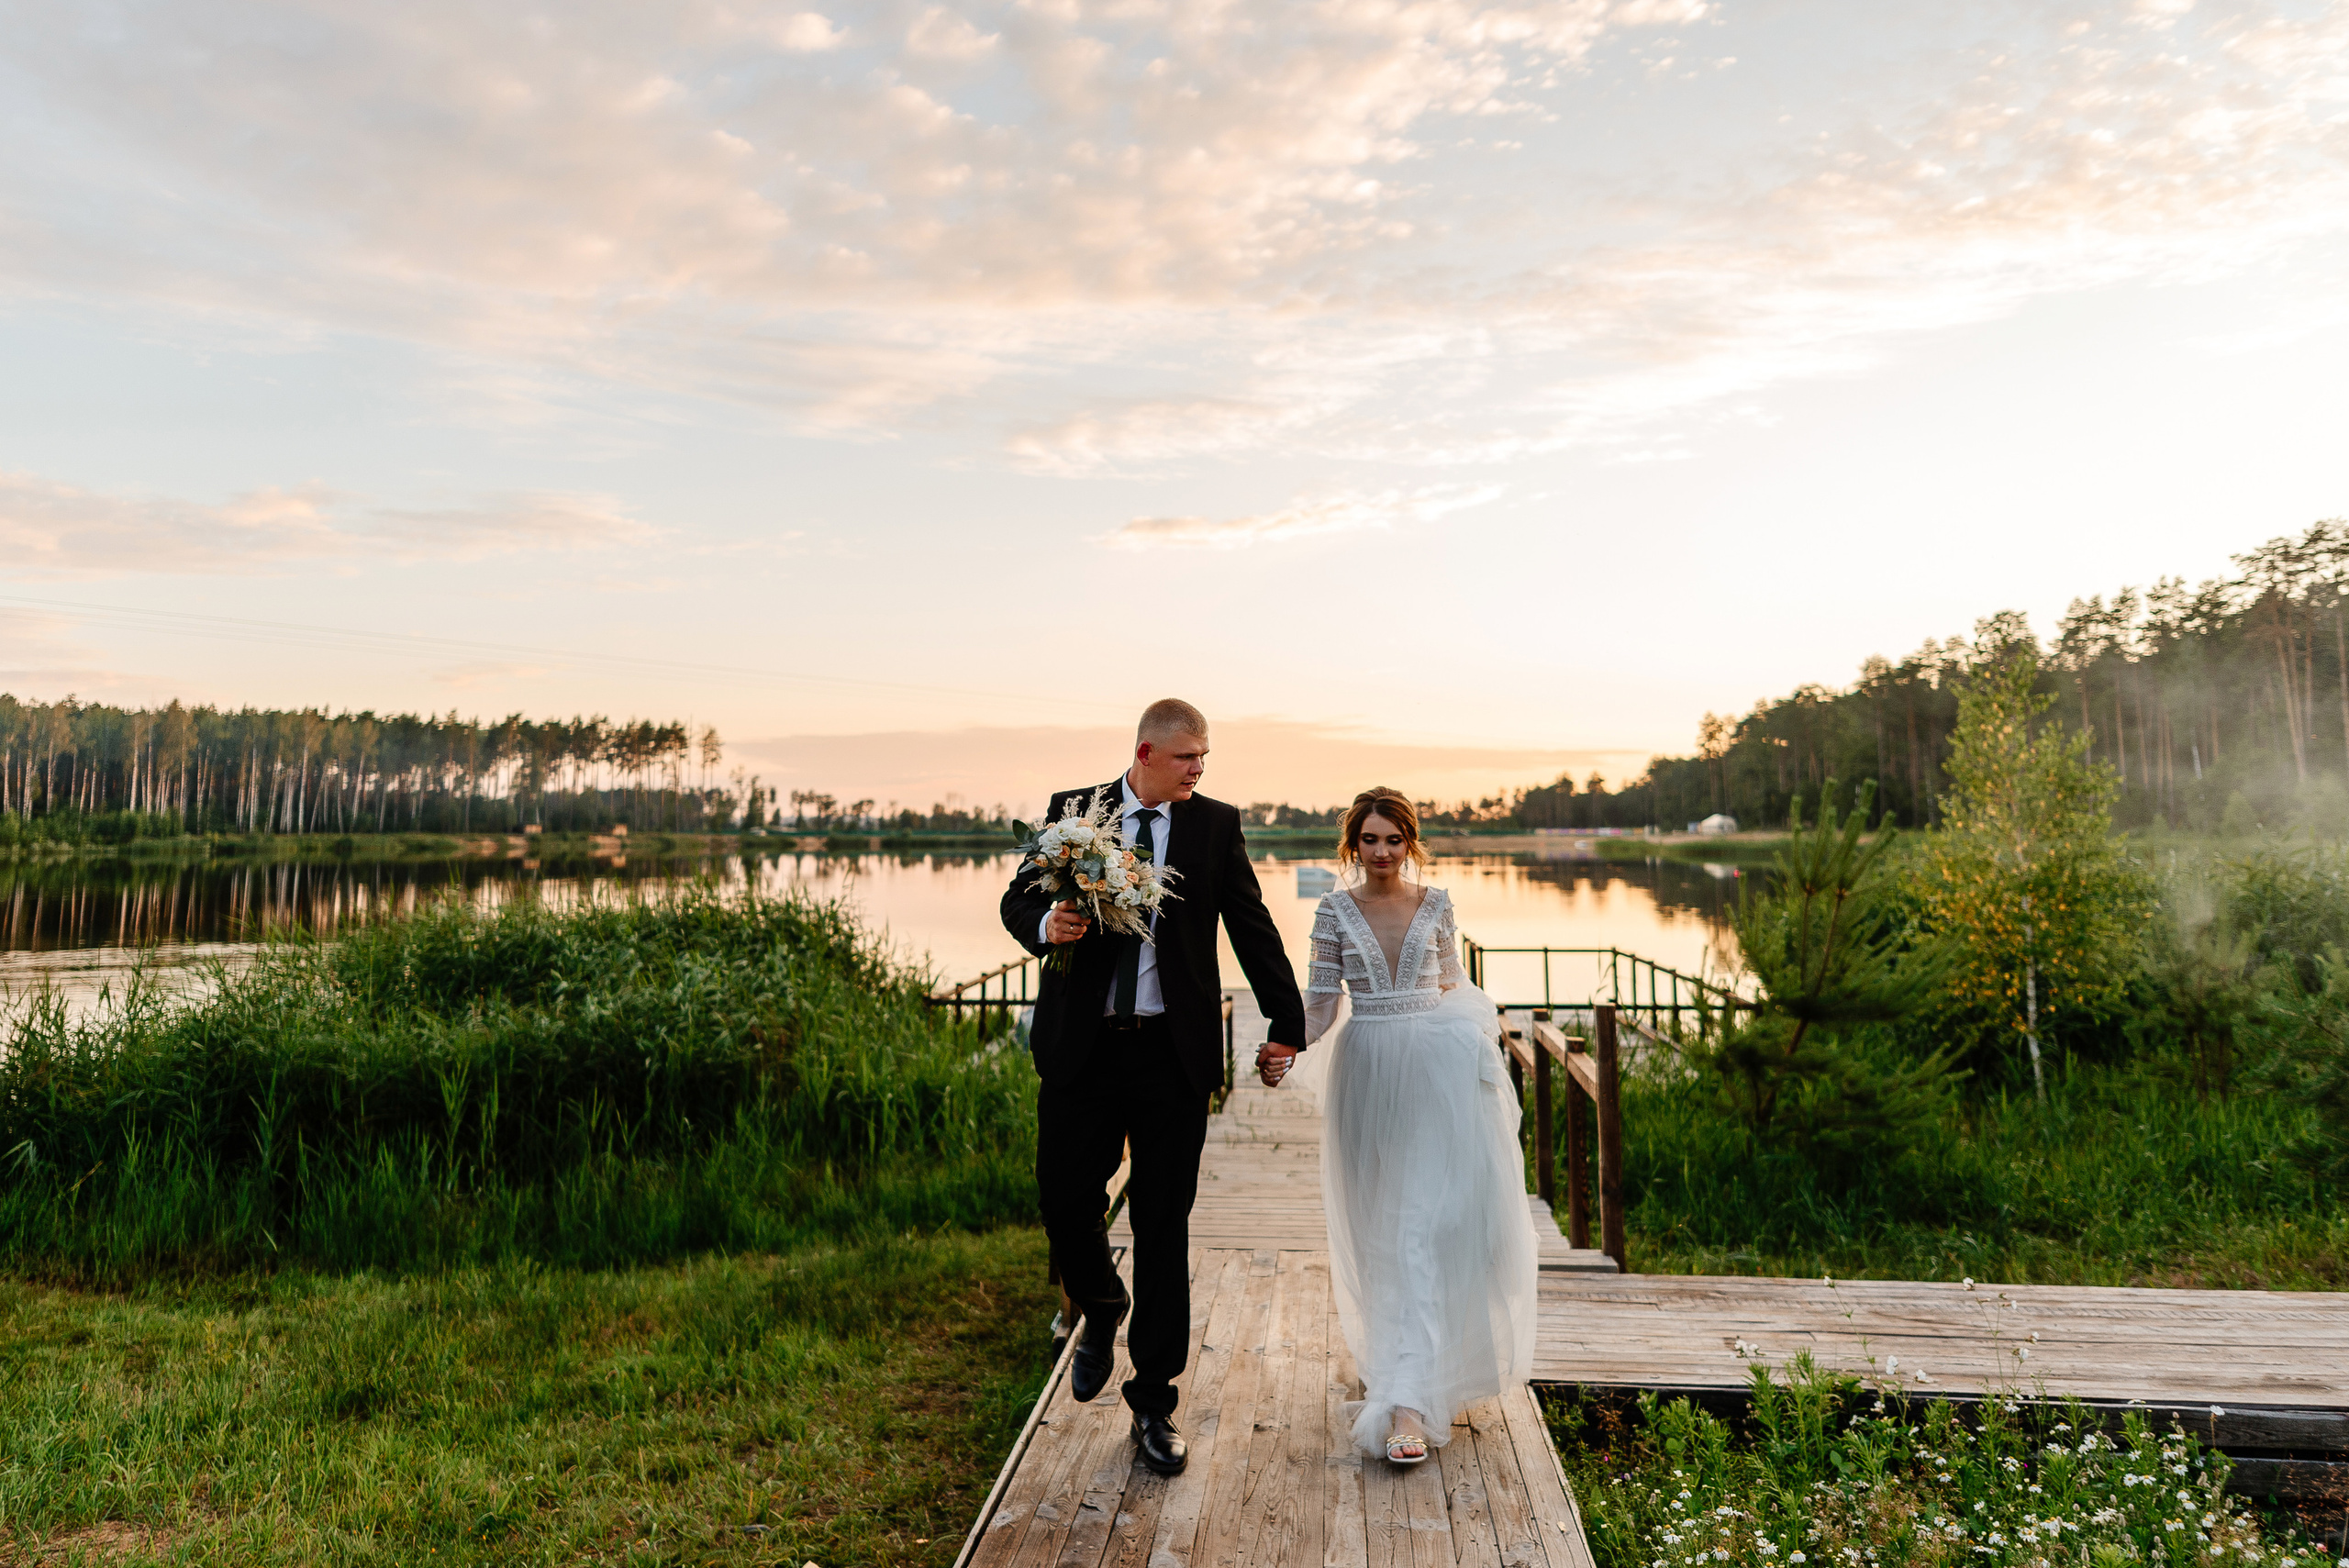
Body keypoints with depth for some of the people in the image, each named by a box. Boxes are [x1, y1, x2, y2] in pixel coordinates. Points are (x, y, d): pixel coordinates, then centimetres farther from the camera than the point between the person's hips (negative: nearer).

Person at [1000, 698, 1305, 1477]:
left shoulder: (1216, 823, 4)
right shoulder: (1071, 812, 4)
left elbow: (1253, 926, 5)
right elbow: (1018, 897, 6)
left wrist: (1286, 1023, 1)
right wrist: (1043, 924, -18)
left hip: (1175, 1050, 0)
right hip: (1081, 1043, 1)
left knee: (1164, 1222, 4)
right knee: (1063, 1197, 2)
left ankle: (1154, 1400, 19)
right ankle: (1101, 1309, 37)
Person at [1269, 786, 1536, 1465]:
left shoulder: (1436, 905, 4)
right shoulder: (1335, 910, 3)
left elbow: (1453, 984, 15)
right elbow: (1320, 1000, 0)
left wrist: (1482, 1025, -4)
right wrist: (1284, 1048, -16)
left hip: (1436, 1071, -1)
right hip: (1367, 1072, 1)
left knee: (1428, 1222, -8)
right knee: (1375, 1225, 10)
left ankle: (1406, 1398, -9)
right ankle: (1393, 1359, 32)